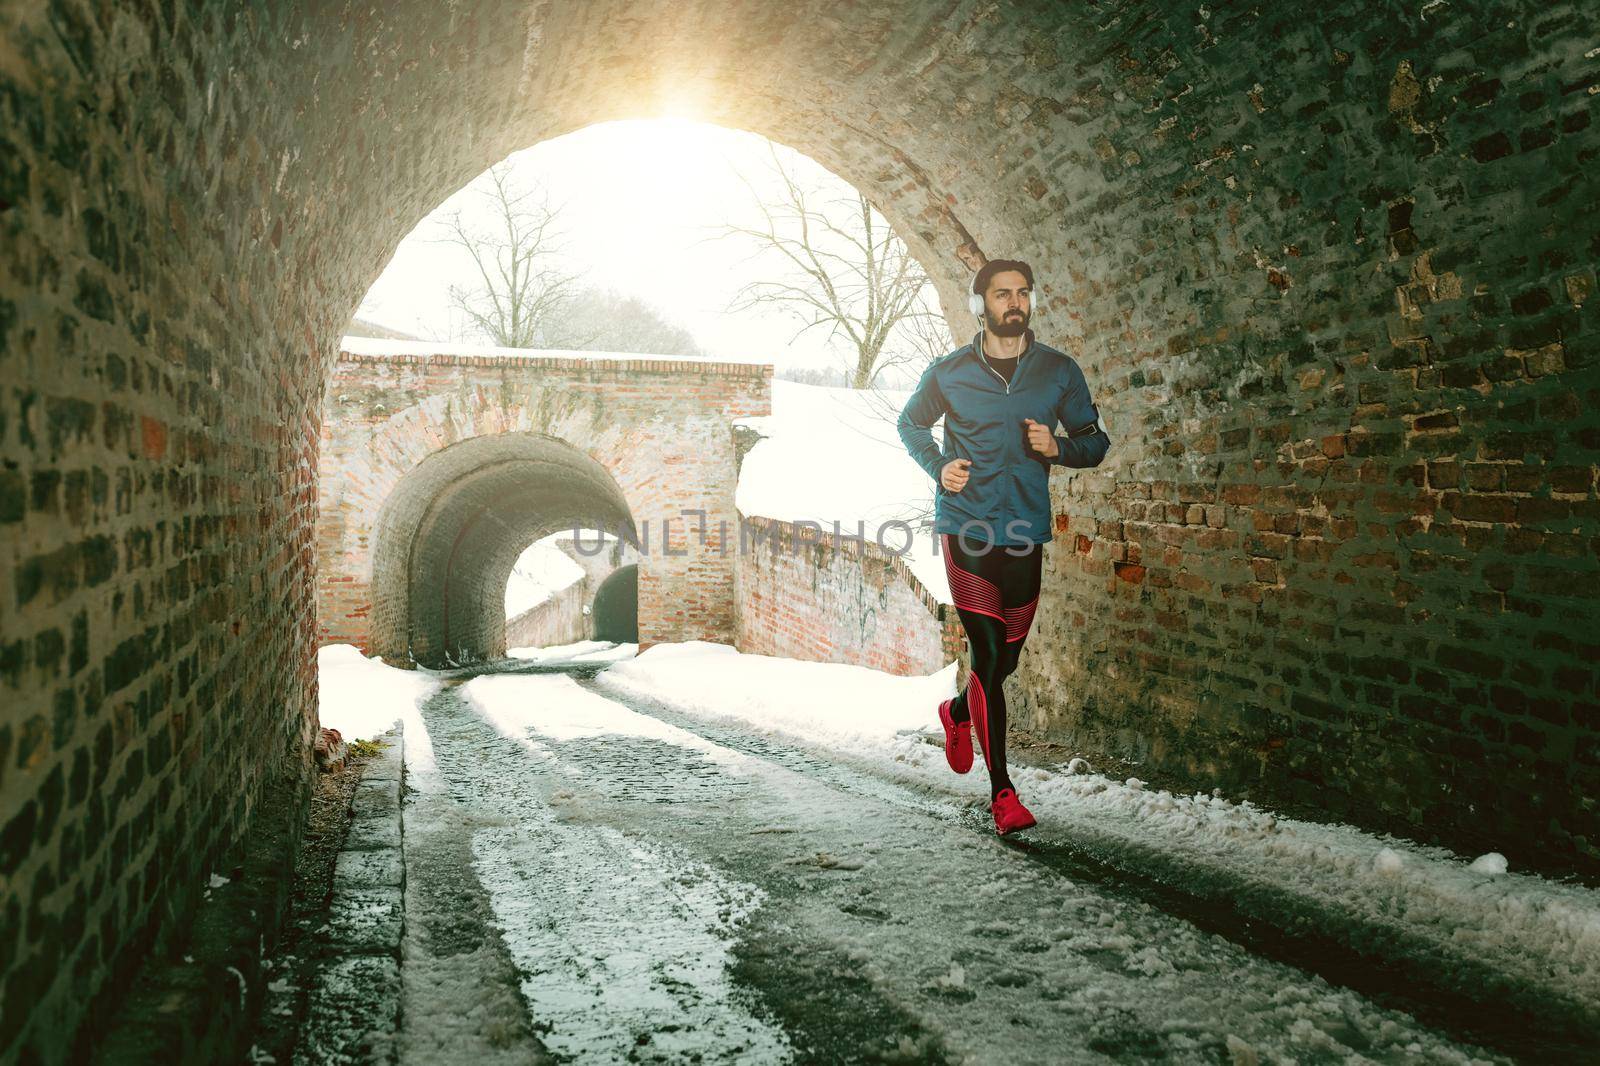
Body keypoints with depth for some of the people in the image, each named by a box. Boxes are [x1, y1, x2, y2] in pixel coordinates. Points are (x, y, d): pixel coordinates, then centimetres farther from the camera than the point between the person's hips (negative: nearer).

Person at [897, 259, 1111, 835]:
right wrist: (938, 467, -1)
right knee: (988, 651, -9)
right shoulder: (948, 373, 2)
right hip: (966, 528, -2)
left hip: (1026, 534, 3)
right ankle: (1002, 790, 0)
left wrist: (1058, 447, -11)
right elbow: (910, 425, 19)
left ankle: (959, 712, 46)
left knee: (1006, 659, 12)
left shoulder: (1060, 371, 5)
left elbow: (1095, 442, 12)